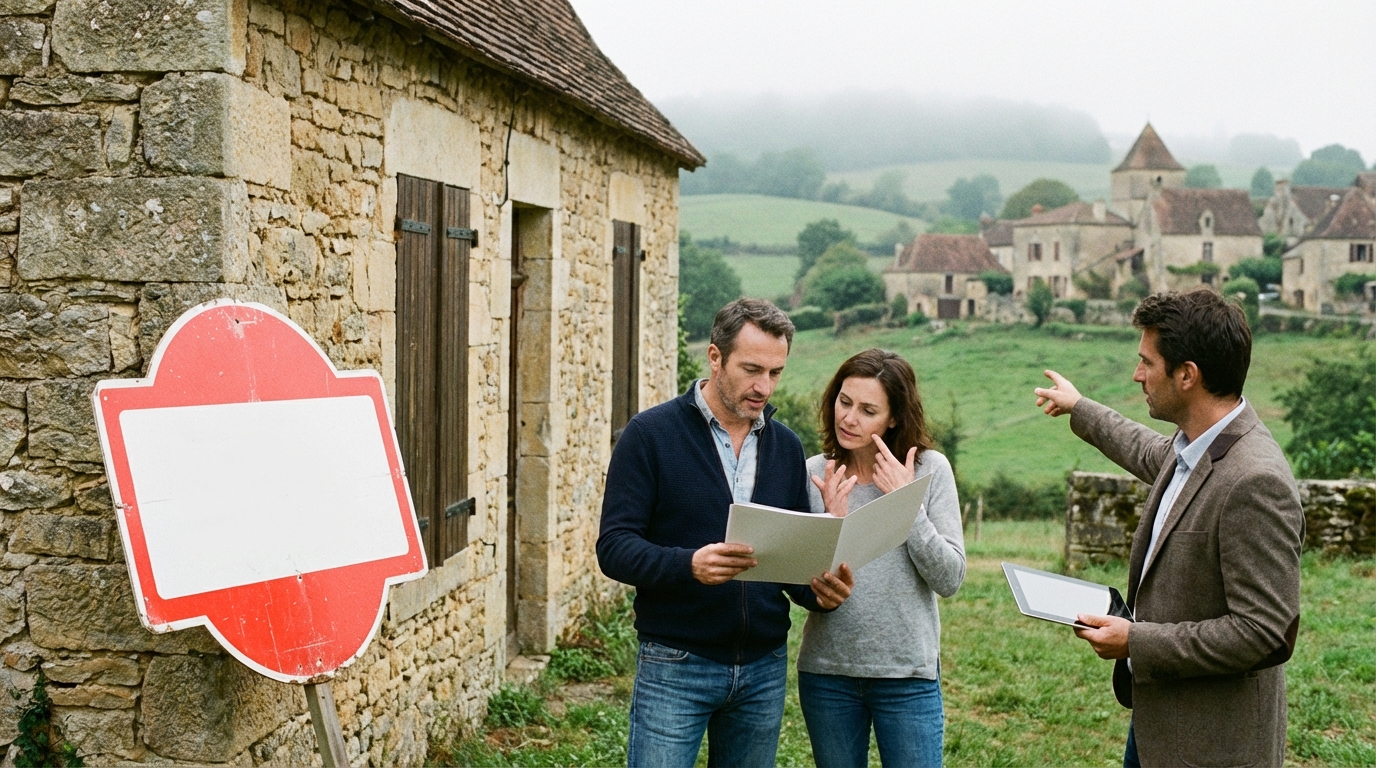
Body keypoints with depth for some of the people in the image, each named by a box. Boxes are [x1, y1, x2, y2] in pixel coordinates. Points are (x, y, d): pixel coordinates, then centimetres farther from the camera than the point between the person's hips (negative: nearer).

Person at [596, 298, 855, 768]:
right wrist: (689, 565, -30)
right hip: (675, 664, -4)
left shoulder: (785, 447, 9)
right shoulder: (651, 435, -6)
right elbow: (613, 548, -11)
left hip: (764, 668, 5)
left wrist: (821, 592, -9)